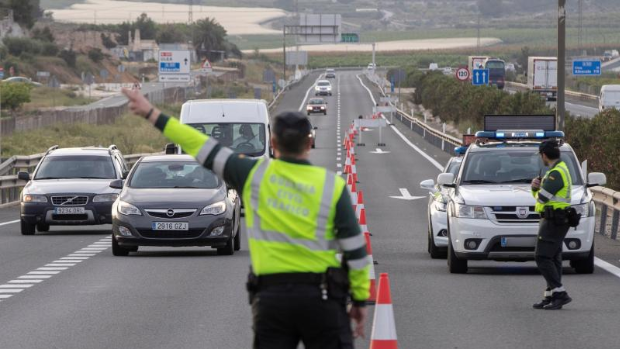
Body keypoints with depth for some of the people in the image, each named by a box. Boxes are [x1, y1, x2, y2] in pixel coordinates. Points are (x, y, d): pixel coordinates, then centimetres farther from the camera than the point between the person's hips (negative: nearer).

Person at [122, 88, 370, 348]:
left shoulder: (255, 175, -2)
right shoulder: (332, 186, -4)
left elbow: (202, 147, 2)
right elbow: (355, 249, -4)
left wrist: (152, 114, 10)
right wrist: (360, 299, 6)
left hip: (271, 296, 1)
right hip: (321, 297, -1)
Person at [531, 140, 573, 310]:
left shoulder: (556, 174, -18)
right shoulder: (559, 170, 17)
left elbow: (542, 198, -23)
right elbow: (538, 196, 20)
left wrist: (538, 190, 0)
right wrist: (536, 186, -3)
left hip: (553, 222, -10)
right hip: (556, 221, 10)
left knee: (543, 258, -12)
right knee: (553, 259, 10)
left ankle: (560, 294, -17)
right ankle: (551, 296, 10)